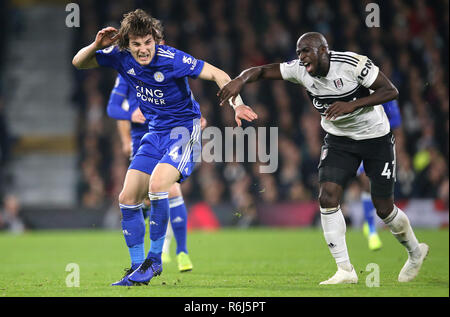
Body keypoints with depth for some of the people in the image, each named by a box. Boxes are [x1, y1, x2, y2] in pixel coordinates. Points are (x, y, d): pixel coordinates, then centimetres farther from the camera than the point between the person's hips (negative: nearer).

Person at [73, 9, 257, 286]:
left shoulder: (172, 59, -22)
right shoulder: (121, 56, -7)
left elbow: (217, 74, -18)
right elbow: (79, 63, 3)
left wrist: (237, 105, -32)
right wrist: (96, 45, -18)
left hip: (184, 129, -7)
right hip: (155, 133, 7)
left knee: (157, 185, -27)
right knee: (128, 197, 0)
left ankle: (155, 259, -12)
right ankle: (137, 267, 11)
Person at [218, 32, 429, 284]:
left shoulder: (353, 64, -25)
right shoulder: (300, 69, -12)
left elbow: (391, 91, -23)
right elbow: (263, 71, -12)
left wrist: (353, 104, -33)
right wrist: (240, 80, -34)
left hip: (376, 138, -4)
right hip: (339, 139, 4)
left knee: (384, 209, 1)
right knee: (328, 198, -15)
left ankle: (415, 251, 32)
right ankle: (345, 270, -6)